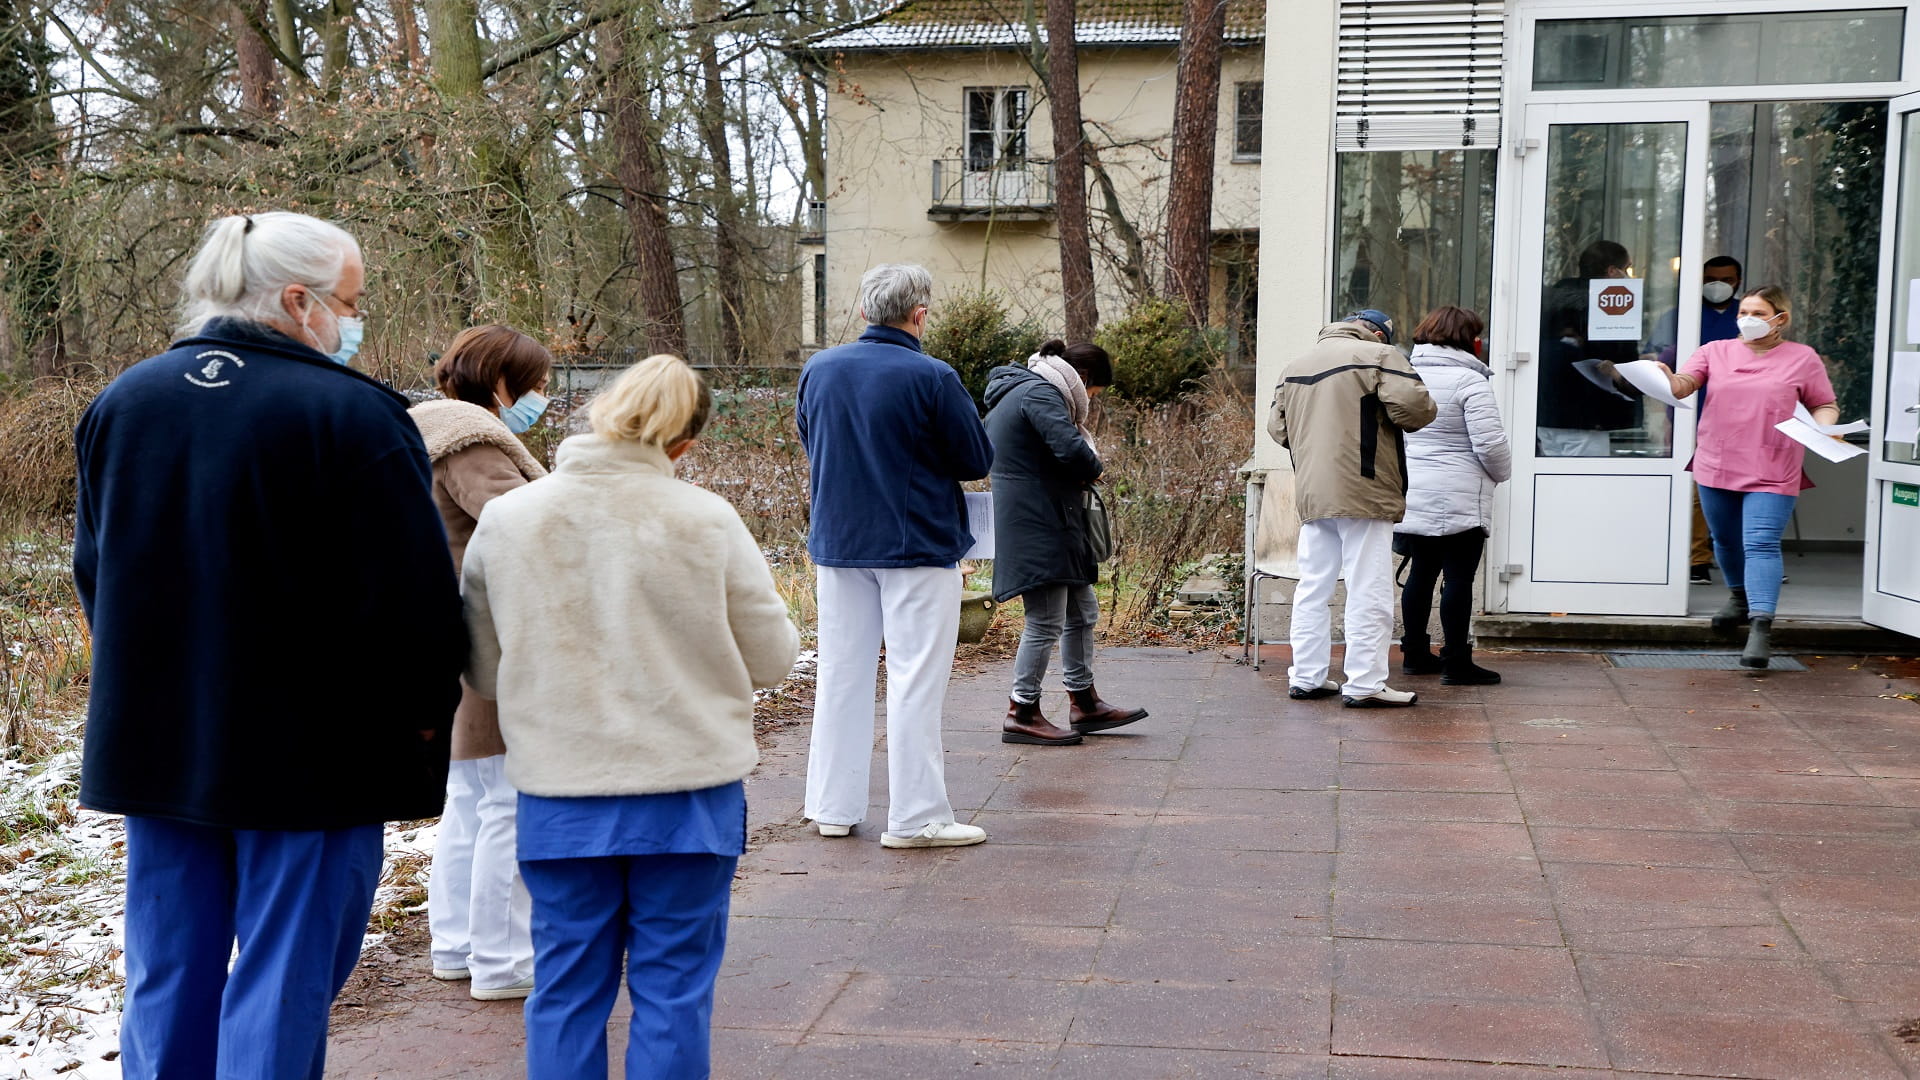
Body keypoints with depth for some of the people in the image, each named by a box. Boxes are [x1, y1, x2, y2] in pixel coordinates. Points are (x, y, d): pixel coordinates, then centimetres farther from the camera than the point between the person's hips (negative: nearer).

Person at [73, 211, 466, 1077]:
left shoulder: (122, 402, 6)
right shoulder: (354, 413, -16)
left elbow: (95, 572, 14)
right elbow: (411, 593, -15)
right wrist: (424, 711, 0)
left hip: (153, 739, 6)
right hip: (312, 748, -6)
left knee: (167, 975, 16)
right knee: (283, 979, 4)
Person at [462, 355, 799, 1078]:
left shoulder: (505, 518, -5)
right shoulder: (707, 521, -11)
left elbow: (483, 672, 4)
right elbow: (771, 659, -3)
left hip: (558, 801, 2)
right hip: (688, 793, -1)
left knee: (567, 991, 14)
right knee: (673, 988, 10)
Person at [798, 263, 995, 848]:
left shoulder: (818, 369, 2)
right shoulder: (932, 378, -15)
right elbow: (977, 459, -7)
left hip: (838, 542, 6)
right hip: (917, 546, -5)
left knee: (841, 674, 13)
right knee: (915, 680, 0)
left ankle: (832, 807, 19)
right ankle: (916, 816, 3)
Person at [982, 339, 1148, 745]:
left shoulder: (1020, 391, 19)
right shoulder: (1039, 393, -15)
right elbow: (1071, 449, -29)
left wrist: (1082, 471, 9)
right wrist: (1092, 469, -8)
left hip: (1051, 525, 11)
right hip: (1038, 527, -11)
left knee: (1082, 613, 17)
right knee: (1046, 622, -5)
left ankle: (1084, 703, 26)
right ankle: (1021, 714, 4)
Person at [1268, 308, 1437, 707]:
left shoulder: (1294, 367, 17)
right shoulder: (1379, 356, -4)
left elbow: (1277, 427, 19)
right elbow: (1414, 406, -15)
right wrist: (1417, 416, 6)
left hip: (1311, 495, 7)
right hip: (1363, 494, -6)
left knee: (1312, 586, 13)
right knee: (1369, 591, -2)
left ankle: (1306, 677, 16)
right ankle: (1365, 684, -1)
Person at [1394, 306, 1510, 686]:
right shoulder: (1469, 380, -12)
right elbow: (1490, 444, -15)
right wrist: (1502, 473, 4)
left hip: (1413, 497, 7)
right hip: (1458, 500, -7)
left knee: (1421, 573, 15)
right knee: (1459, 578, -2)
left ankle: (1415, 654, 21)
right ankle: (1457, 662, 1)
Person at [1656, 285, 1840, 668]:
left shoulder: (1803, 359, 3)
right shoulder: (1715, 352, 6)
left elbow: (1826, 405, 9)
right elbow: (1684, 384, -7)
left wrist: (1824, 428, -13)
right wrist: (1666, 378, -30)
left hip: (1771, 474, -4)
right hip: (1716, 466, 4)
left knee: (1761, 545, -15)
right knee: (1725, 540, 18)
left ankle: (1761, 626, -21)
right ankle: (1739, 596, 44)